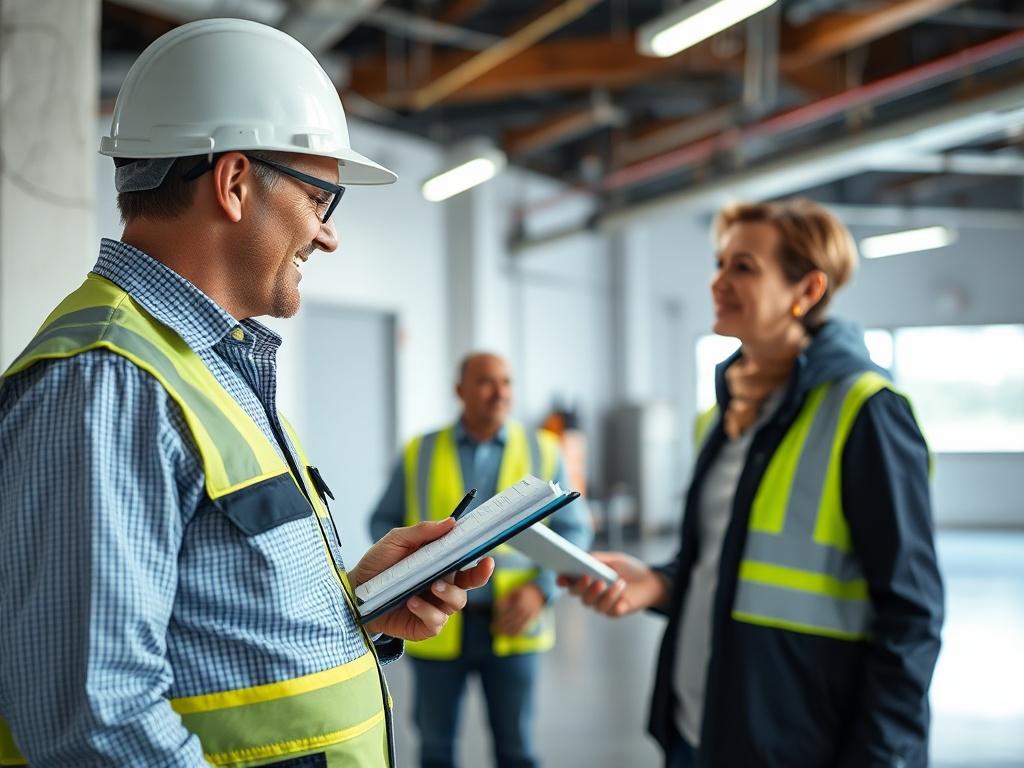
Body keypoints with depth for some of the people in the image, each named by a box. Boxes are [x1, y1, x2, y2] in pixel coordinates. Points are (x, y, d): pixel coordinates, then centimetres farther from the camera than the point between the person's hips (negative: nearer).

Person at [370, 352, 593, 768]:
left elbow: (574, 529, 4)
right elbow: (384, 522, 9)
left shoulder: (542, 452, 3)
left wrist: (540, 590, -10)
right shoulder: (419, 453, 4)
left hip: (510, 625, 0)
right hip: (437, 628, 1)